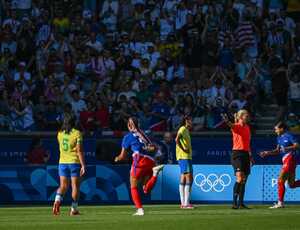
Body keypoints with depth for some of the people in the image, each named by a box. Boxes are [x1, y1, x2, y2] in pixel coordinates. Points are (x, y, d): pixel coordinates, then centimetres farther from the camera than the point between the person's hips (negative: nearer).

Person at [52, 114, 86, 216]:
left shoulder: (60, 134, 5)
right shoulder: (77, 133, -9)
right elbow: (79, 150, -14)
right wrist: (83, 165, -14)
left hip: (62, 162, 4)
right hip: (74, 162, -4)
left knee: (63, 185, 5)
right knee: (75, 185, 5)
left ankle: (57, 200, -23)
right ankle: (74, 209, 6)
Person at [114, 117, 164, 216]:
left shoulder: (128, 137, 10)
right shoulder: (143, 135, 25)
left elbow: (123, 156, 16)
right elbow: (154, 148, 16)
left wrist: (117, 159, 34)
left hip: (140, 160, -5)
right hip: (151, 161, 5)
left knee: (133, 187, 10)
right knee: (146, 190, 8)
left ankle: (140, 209, -6)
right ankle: (155, 172, -18)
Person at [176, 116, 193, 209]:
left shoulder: (186, 130, 20)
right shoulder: (183, 129, -9)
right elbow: (177, 139, -24)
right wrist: (183, 149, -20)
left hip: (187, 157, 10)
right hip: (184, 157, -10)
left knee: (183, 179, 10)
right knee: (188, 178, -13)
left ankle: (183, 203, 12)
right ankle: (186, 203, -16)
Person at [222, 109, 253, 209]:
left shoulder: (247, 127, 16)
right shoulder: (236, 126, -6)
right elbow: (232, 125, -31)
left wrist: (250, 156, 24)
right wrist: (227, 121, -54)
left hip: (245, 154, 8)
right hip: (237, 153, -8)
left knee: (244, 180, 7)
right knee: (240, 178, -17)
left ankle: (241, 203, 11)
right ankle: (235, 203, -15)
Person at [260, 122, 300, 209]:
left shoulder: (289, 136, -10)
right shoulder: (279, 138, 17)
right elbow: (277, 151, 24)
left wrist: (286, 148, -28)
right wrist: (267, 153, 14)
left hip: (290, 160, -10)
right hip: (285, 161, 10)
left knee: (280, 181, -11)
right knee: (292, 184, 10)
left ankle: (280, 203, -8)